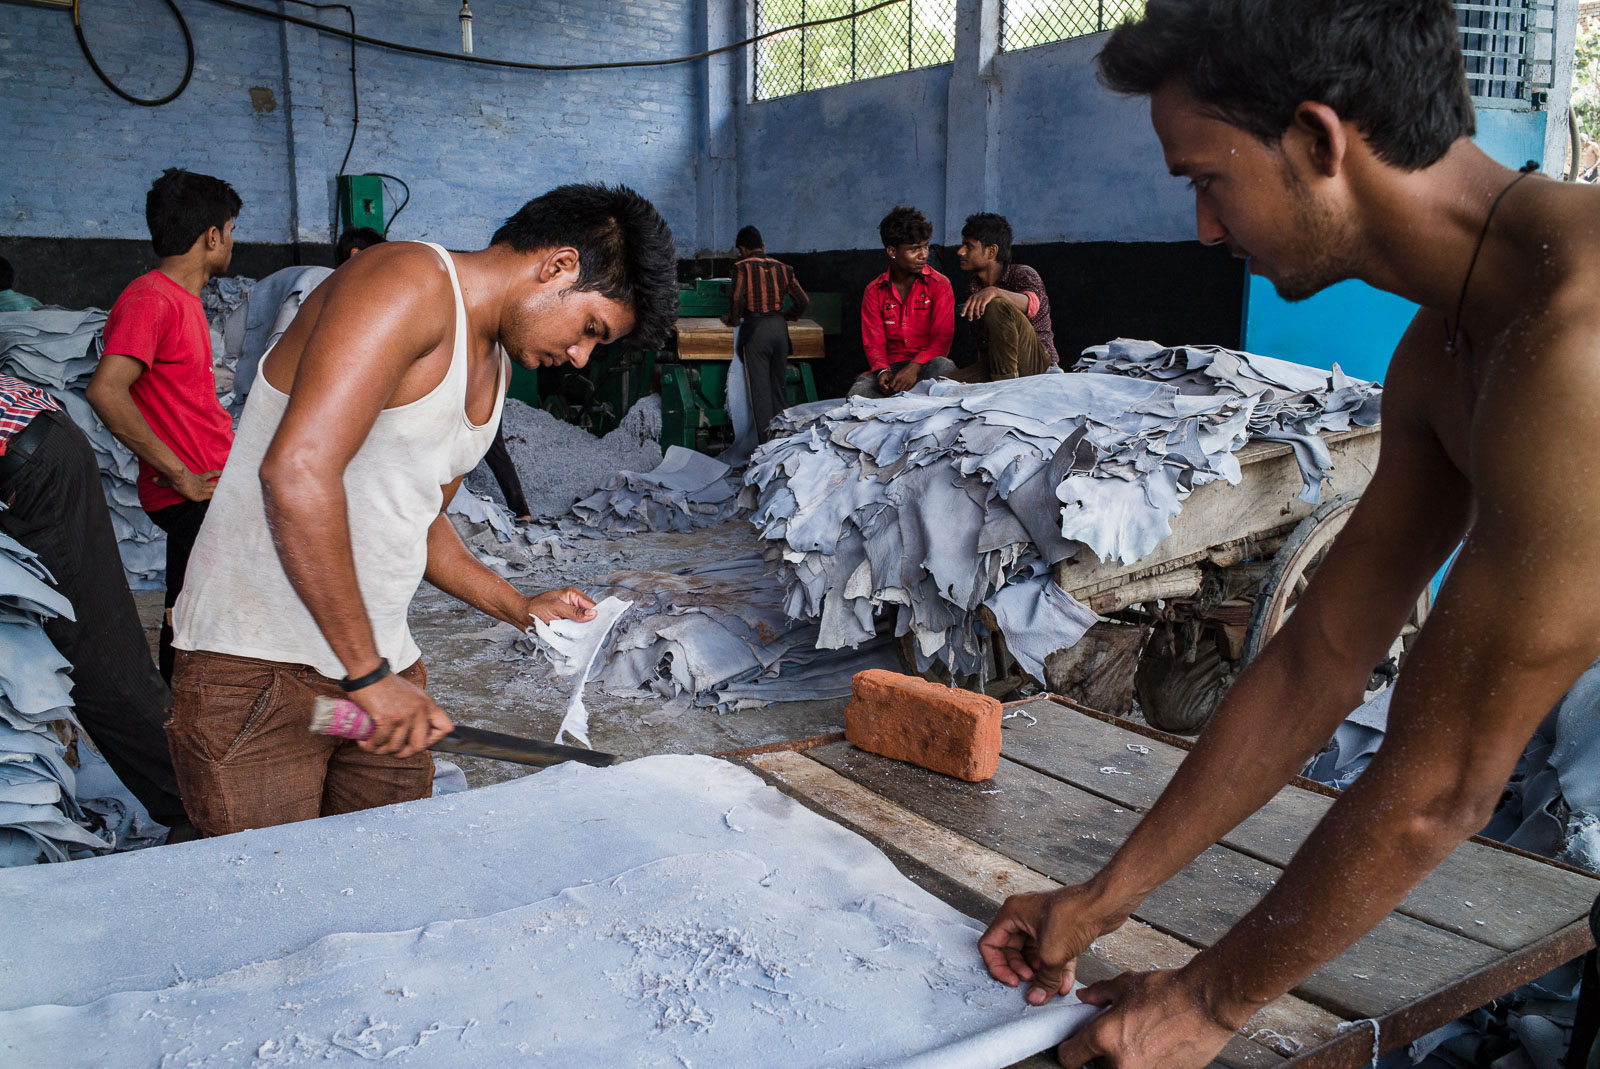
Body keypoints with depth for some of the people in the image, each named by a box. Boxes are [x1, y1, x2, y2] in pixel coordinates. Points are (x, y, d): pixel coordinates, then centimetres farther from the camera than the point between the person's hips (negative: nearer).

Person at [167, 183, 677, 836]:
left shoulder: (494, 363, 15)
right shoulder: (411, 282, -15)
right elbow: (296, 472, -28)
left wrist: (519, 609, 15)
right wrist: (368, 675, -24)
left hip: (378, 664, 9)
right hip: (257, 664, -8)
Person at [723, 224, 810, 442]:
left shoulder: (742, 267, -3)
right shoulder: (782, 268, 10)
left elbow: (737, 299, -16)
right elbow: (803, 301, 9)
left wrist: (733, 320, 2)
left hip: (755, 329, -4)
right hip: (779, 328, 4)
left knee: (760, 389, -1)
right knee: (780, 386, 13)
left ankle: (767, 443, -4)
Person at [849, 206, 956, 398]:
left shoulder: (939, 284, 3)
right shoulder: (874, 291, 10)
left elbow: (942, 338, -7)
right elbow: (873, 343, 6)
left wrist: (915, 367, -26)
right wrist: (883, 371, -18)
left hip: (927, 365, 0)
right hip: (892, 366, 0)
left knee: (944, 366, -38)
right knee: (857, 394, -33)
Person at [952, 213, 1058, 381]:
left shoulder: (1022, 274, -5)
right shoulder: (973, 284, 14)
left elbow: (1031, 305, -30)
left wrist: (994, 291, -47)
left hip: (1037, 362, -5)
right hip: (992, 365, 5)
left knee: (997, 306, -30)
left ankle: (1005, 382, -26)